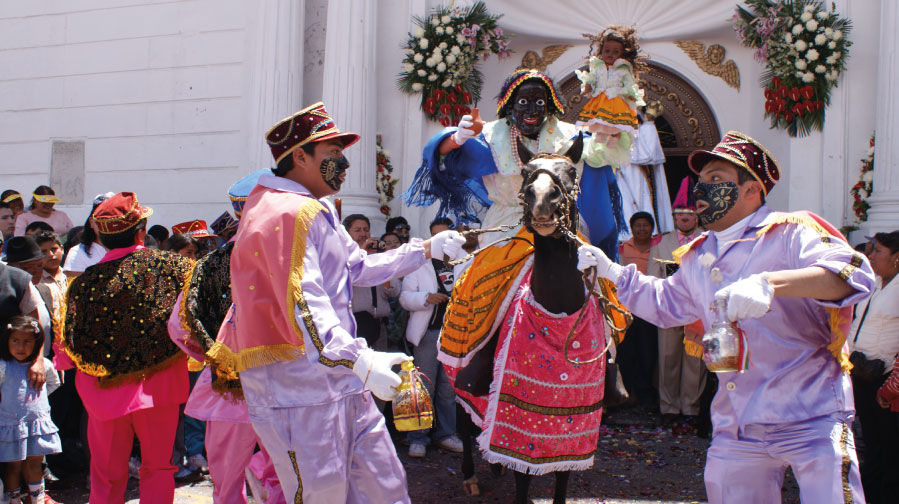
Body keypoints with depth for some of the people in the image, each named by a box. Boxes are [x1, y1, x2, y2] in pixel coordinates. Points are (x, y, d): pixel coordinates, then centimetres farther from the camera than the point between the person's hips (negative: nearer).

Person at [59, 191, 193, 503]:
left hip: (105, 392, 1)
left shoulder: (84, 283, -6)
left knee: (107, 475, 14)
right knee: (158, 468, 12)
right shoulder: (169, 266, -8)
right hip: (158, 386, -1)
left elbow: (67, 353, -2)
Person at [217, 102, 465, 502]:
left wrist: (427, 250, 22)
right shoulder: (287, 214, -16)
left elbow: (359, 267, 27)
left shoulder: (318, 211, 20)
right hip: (297, 384, -10)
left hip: (340, 381, 10)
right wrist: (359, 360, -35)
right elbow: (302, 304, -26)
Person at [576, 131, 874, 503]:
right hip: (735, 427, 6)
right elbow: (666, 303, 33)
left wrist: (769, 284, -41)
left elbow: (853, 273, -27)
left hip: (810, 418, -6)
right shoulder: (697, 258, 15)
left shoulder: (790, 233, -9)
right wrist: (612, 272, 22)